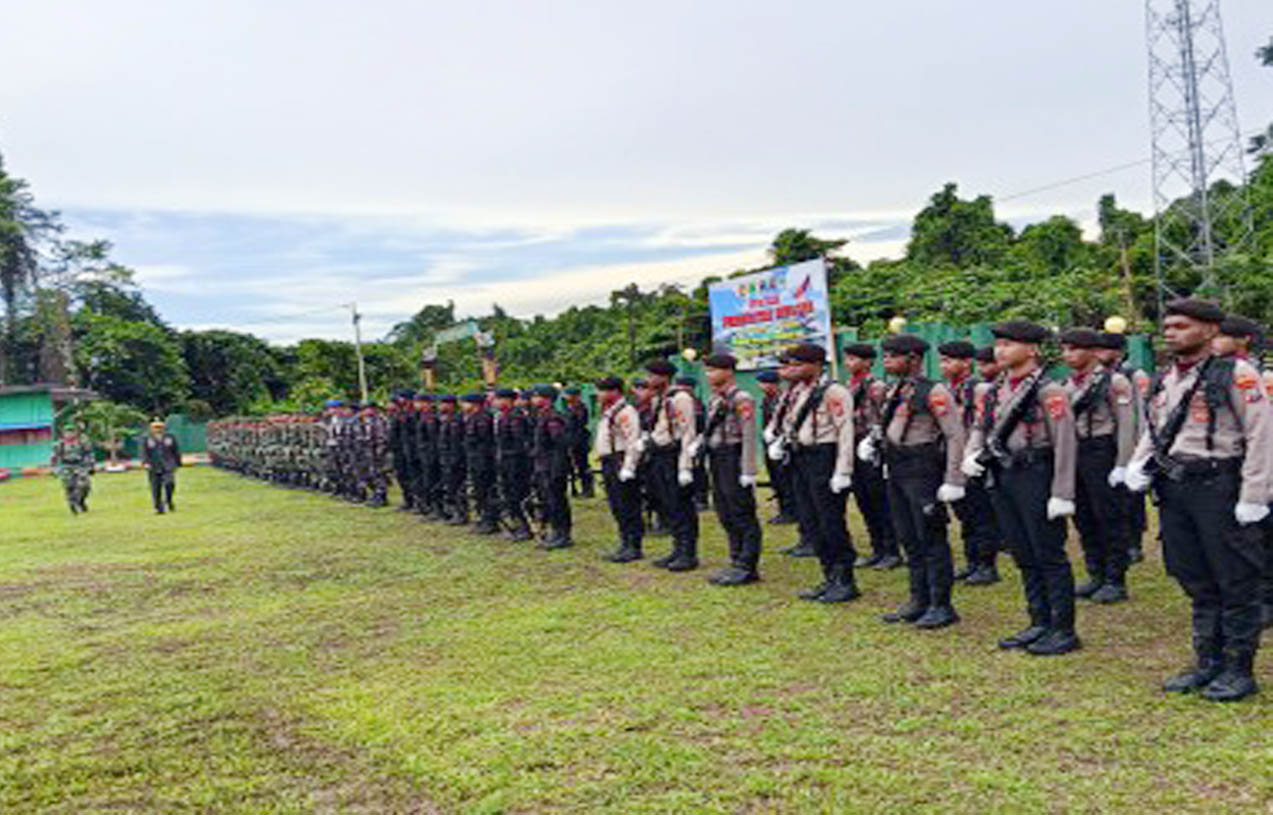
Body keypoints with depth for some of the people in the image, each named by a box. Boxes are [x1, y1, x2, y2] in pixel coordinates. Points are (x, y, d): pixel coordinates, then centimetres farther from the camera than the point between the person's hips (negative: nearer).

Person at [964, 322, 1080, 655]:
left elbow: (1065, 443, -14)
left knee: (1049, 556, 0)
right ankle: (1040, 624, 25)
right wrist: (971, 455, -4)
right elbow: (979, 428, 18)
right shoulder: (993, 391, 10)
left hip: (1035, 477, -7)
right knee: (1024, 556, 14)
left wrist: (1062, 494, -18)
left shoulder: (1048, 391, -11)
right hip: (1001, 478, 8)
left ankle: (1064, 631, 9)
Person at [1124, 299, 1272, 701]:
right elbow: (1151, 430, 24)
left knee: (1235, 584, 3)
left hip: (1219, 487, -7)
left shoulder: (1236, 374, -8)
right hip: (1173, 489, 7)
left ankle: (1239, 669, 15)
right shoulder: (1163, 380, 13)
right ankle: (1207, 663, 26)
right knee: (1196, 582, 14)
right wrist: (1138, 464, 4)